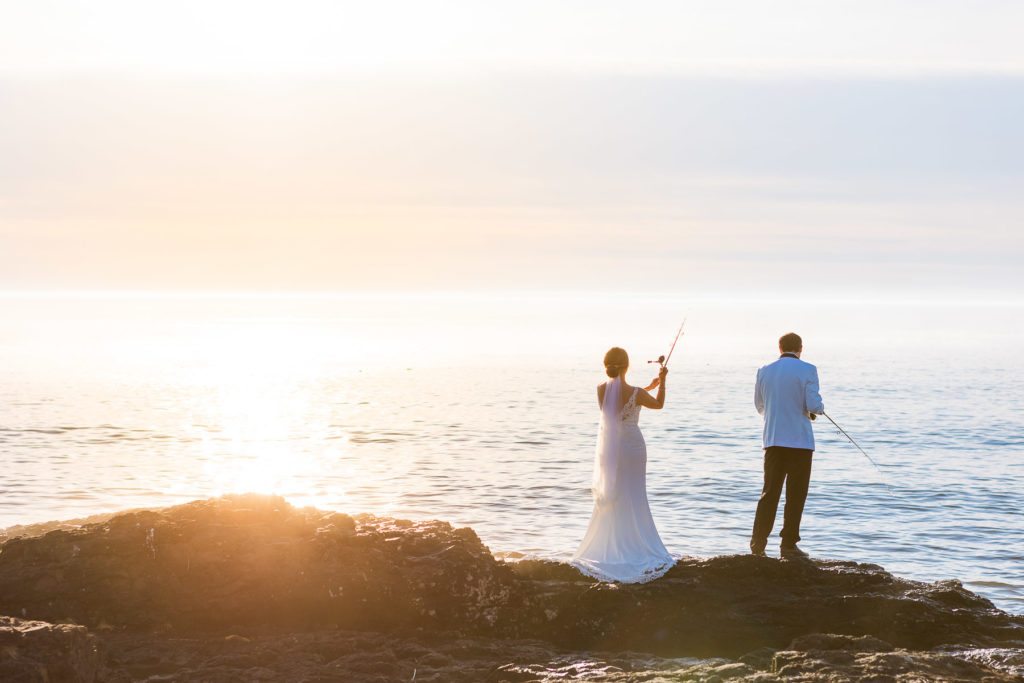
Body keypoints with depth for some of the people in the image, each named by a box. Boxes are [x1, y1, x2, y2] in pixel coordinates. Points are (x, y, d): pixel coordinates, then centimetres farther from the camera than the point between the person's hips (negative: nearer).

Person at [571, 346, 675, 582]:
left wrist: (650, 386, 18)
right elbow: (658, 404, 3)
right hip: (632, 448, -3)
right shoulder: (636, 394, -17)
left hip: (608, 450, 3)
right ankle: (637, 551, 10)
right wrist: (662, 381, 14)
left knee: (608, 501, 13)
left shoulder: (601, 391, -7)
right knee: (634, 501, 6)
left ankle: (607, 551, 17)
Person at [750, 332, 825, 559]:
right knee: (796, 495, 2)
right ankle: (788, 545, 1)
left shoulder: (764, 371, 6)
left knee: (769, 492, 9)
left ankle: (758, 543, 4)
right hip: (800, 440, -4)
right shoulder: (807, 370, -8)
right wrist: (819, 408, 10)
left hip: (772, 440, 4)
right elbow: (814, 406, -13)